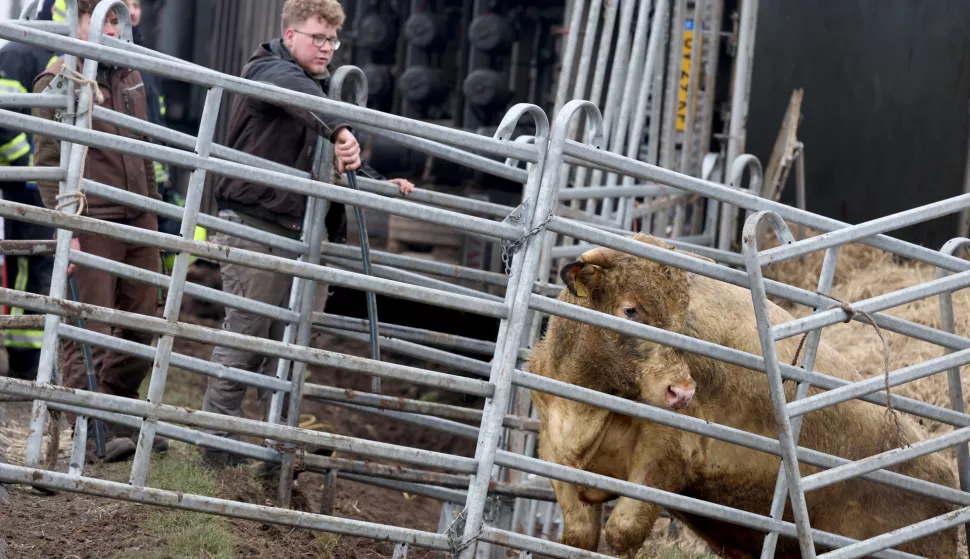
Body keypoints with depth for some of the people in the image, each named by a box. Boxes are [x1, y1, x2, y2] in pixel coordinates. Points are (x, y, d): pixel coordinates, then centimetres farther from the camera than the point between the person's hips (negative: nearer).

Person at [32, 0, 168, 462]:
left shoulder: (129, 77, 15)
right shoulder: (56, 83, -5)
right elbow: (48, 162, -10)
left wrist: (153, 209, 20)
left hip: (138, 220, 7)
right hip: (91, 223, -7)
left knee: (138, 328, 7)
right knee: (90, 331, -6)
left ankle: (122, 419, 18)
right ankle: (94, 432, -1)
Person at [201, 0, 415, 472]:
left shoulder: (327, 86, 20)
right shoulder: (266, 70, -3)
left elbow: (334, 167, 28)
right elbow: (297, 93, -28)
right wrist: (339, 131, -42)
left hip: (307, 237, 6)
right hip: (256, 230, -6)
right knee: (243, 337, -3)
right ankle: (218, 443, 5)